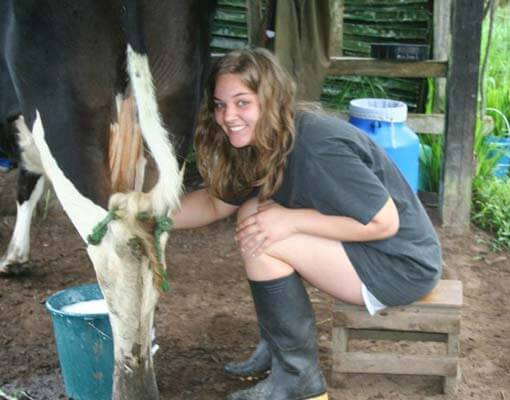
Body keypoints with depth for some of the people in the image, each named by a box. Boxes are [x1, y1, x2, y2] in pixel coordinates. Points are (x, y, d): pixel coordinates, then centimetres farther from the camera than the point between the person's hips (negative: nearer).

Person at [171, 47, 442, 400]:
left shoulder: (319, 147, -28)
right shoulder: (262, 140, 1)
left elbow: (384, 223, -26)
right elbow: (216, 203, 10)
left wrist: (292, 220, -24)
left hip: (403, 265, -9)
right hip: (361, 250, 9)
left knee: (259, 239, -18)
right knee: (253, 214, 3)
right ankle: (275, 347, 13)